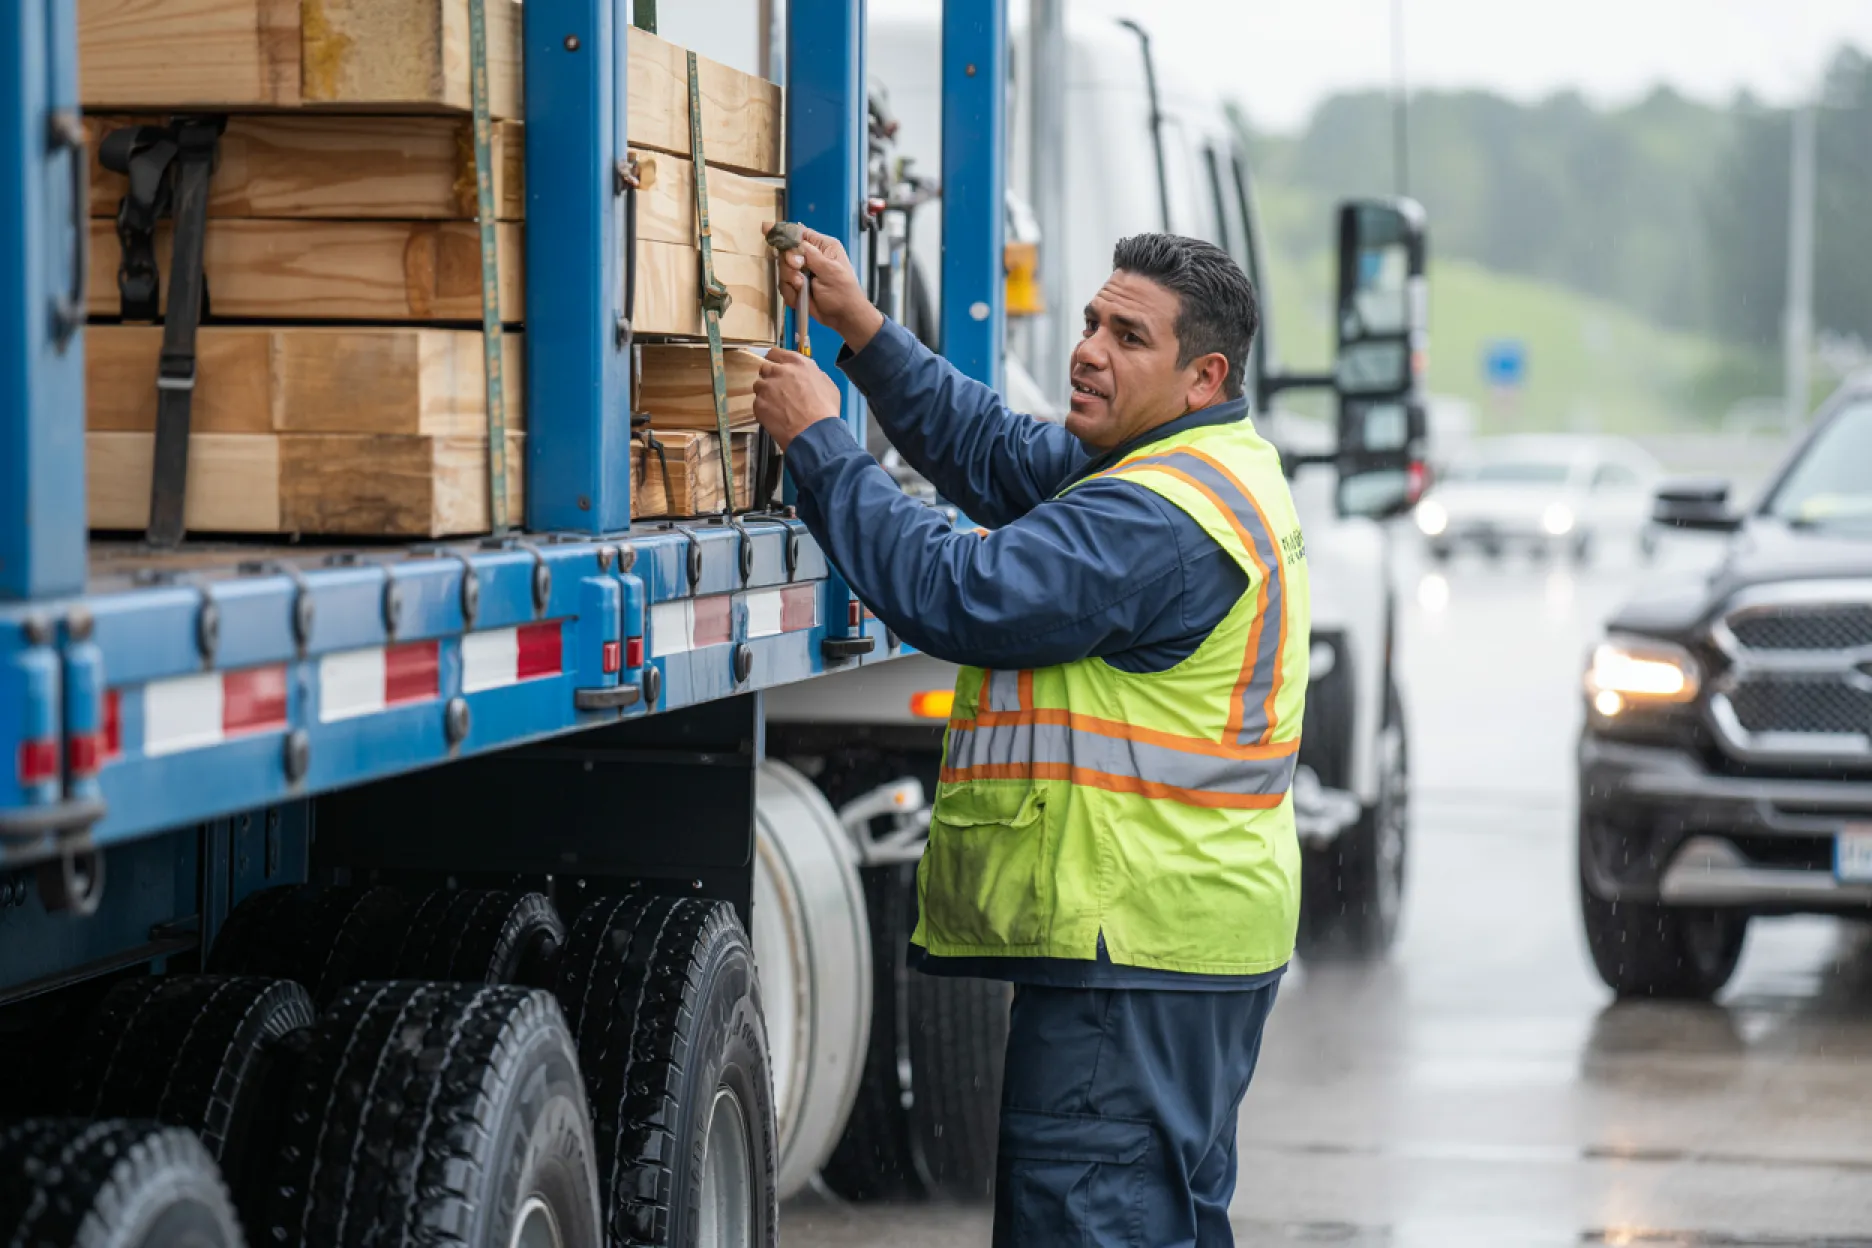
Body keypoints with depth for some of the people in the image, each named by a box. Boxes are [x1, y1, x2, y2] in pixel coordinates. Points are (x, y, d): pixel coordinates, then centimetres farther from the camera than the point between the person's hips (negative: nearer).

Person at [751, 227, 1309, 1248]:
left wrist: (818, 441, -15)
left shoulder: (1160, 519, -21)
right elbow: (996, 452, 19)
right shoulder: (1207, 468, 14)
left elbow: (954, 594, -24)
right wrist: (860, 329, 12)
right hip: (1188, 935, 11)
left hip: (1134, 947, -11)